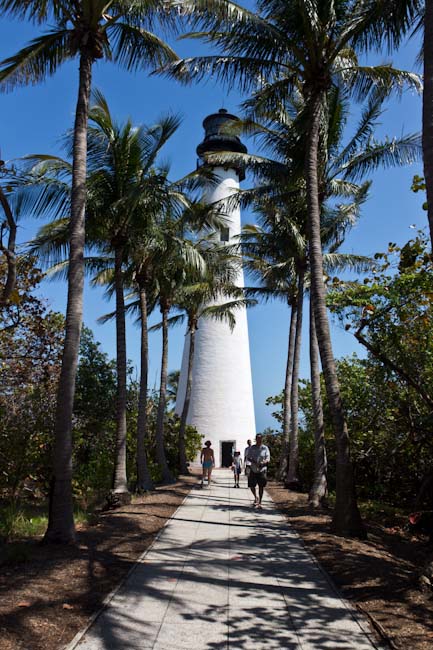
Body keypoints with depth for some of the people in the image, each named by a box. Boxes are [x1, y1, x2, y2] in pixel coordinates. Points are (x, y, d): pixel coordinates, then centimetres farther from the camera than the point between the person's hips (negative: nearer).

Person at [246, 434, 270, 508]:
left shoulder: (265, 448, 0)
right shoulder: (252, 448, 4)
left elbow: (268, 458, -3)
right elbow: (248, 457, 2)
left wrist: (264, 462, -24)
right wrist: (253, 461, -18)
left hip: (262, 470, -1)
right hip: (253, 469, 1)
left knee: (261, 486, 1)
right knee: (251, 485, 1)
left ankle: (259, 502, 15)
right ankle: (256, 497, 30)